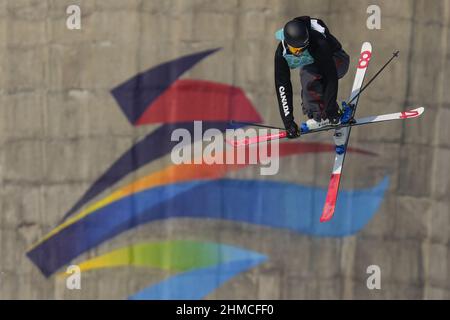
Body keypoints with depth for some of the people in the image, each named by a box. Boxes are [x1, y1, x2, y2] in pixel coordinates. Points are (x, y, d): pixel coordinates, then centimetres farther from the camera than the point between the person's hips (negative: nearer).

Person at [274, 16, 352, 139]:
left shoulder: (319, 44, -41)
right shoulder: (281, 52, -28)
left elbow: (331, 77, -39)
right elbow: (282, 86, -27)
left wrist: (331, 110, -40)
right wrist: (288, 121, -31)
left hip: (336, 61, -6)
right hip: (311, 63, 6)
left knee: (309, 77, -32)